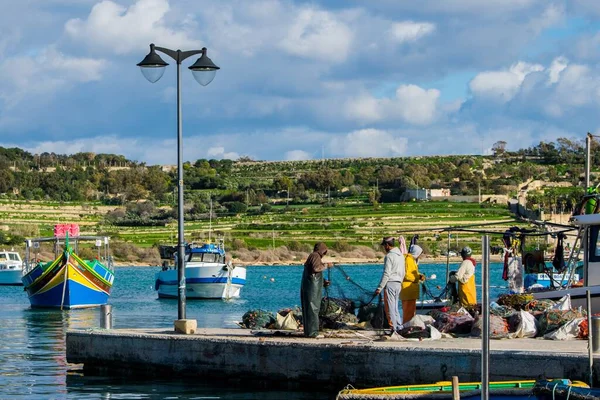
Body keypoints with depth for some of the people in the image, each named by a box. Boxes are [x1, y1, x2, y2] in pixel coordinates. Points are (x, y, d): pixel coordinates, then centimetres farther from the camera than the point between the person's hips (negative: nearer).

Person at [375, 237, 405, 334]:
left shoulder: (389, 256, -13)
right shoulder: (401, 255, 14)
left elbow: (386, 274, -17)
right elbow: (402, 273, 18)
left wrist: (379, 288, -15)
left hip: (390, 283, -9)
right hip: (398, 284, 9)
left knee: (390, 308, -5)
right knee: (395, 307, 14)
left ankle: (394, 328, -7)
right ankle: (399, 327, 10)